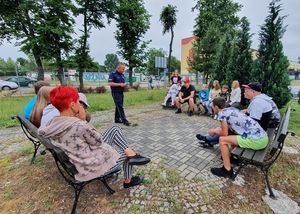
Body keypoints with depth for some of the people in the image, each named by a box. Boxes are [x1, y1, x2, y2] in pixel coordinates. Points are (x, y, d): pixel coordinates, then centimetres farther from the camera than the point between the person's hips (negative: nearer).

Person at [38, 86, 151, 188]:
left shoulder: (51, 124, -5)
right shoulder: (79, 125, -31)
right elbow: (98, 141, -15)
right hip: (96, 165, -8)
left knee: (115, 129, 10)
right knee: (126, 155, 19)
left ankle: (132, 155, 8)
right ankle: (128, 181, 38)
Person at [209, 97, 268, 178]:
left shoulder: (221, 113, -8)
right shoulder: (231, 109, 17)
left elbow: (225, 134, -4)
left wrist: (214, 131, 13)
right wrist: (216, 130, 28)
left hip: (256, 140, -9)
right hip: (264, 137, 9)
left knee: (222, 140, -5)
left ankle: (227, 170, 5)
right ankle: (230, 156, 36)